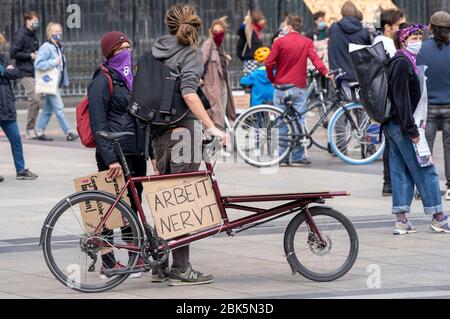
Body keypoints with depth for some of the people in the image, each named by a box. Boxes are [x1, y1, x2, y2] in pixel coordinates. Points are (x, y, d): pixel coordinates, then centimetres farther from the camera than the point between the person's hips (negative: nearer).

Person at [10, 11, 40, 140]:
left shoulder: (33, 35, 16)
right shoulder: (21, 35, -8)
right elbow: (13, 53, -13)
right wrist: (30, 55, -12)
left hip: (34, 73, 8)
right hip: (25, 73, -8)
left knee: (36, 100, 5)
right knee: (34, 99, -15)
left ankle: (32, 129, 11)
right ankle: (30, 129, -8)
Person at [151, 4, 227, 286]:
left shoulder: (156, 50, 12)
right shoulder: (192, 53, -9)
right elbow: (188, 92, -24)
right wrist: (212, 127, -25)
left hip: (158, 130, 7)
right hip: (182, 129, -7)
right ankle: (181, 269, -3)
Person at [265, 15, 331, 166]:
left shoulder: (279, 42, -2)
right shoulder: (307, 42, 1)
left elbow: (269, 63, -4)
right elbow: (315, 58, -14)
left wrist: (272, 79, 11)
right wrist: (325, 72, -20)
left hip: (281, 87, 0)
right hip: (299, 88, 0)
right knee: (298, 122, 3)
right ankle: (297, 156, 2)